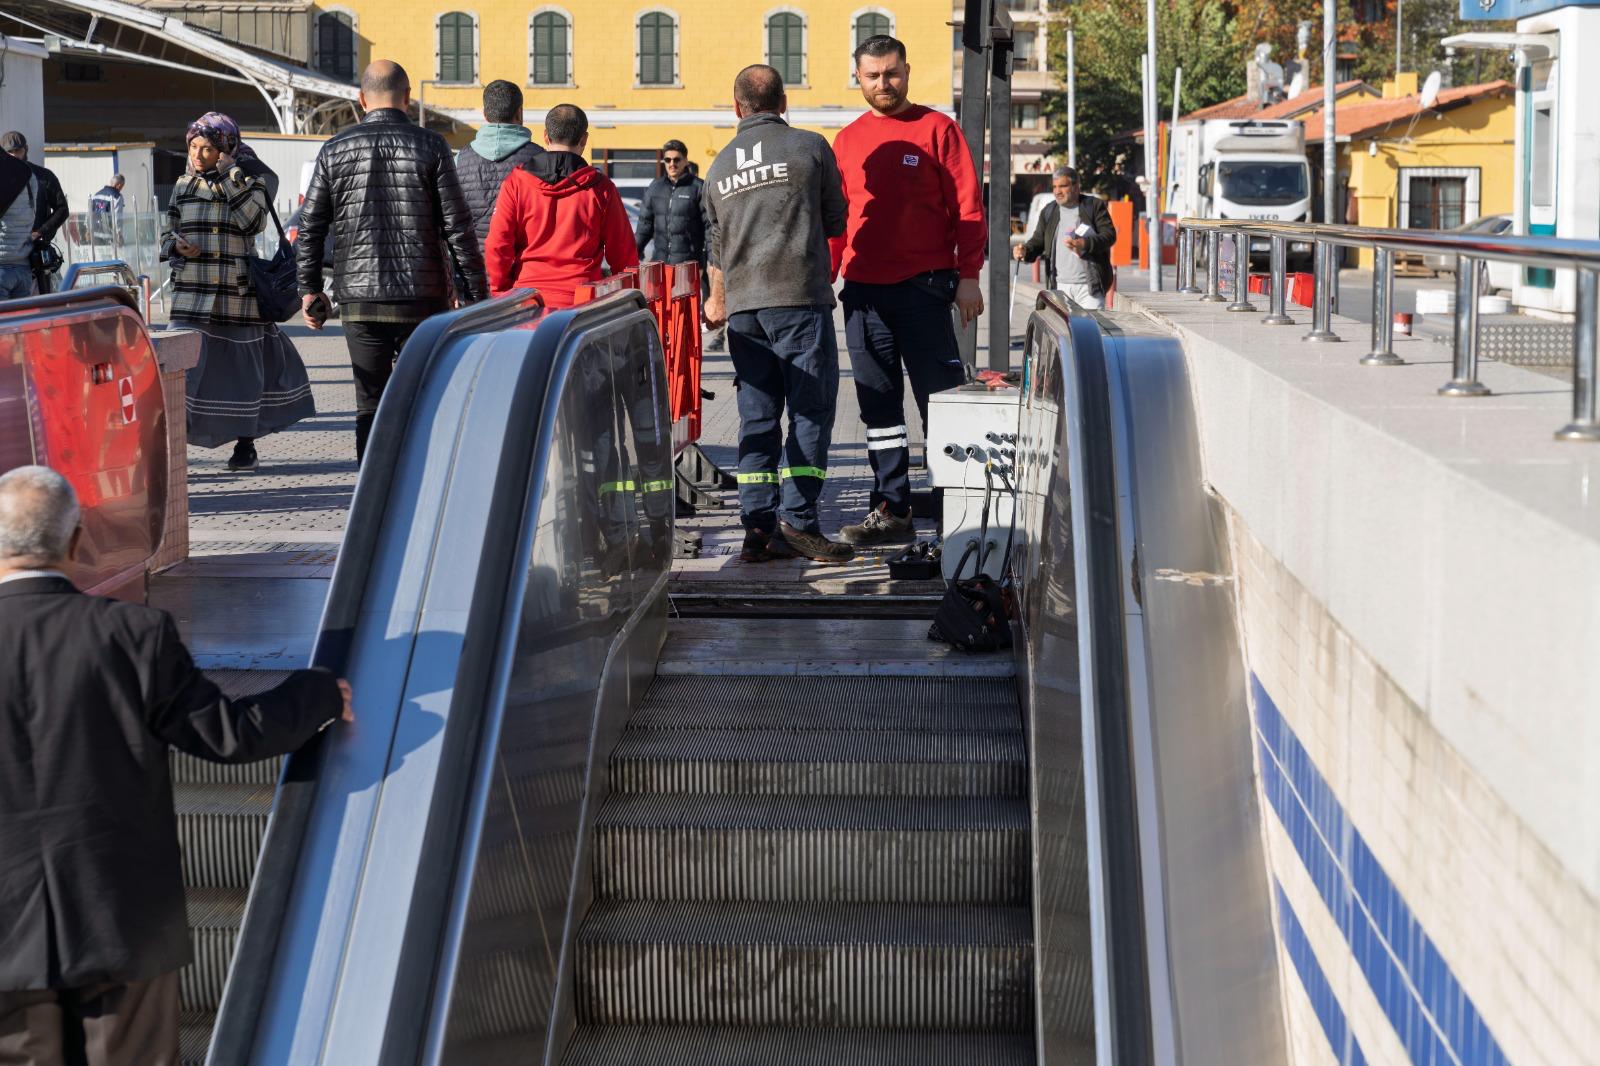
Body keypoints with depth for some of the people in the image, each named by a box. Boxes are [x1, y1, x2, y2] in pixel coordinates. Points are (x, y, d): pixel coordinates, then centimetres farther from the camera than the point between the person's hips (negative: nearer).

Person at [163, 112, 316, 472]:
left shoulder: (250, 184, 2)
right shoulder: (184, 187, 10)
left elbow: (253, 220, -17)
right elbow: (167, 234, 15)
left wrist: (231, 176, -15)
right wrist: (176, 244, -8)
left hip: (239, 297, -2)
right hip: (193, 297, 2)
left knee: (243, 367, 4)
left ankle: (245, 444, 17)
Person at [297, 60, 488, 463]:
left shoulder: (335, 149, 3)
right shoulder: (430, 146, -3)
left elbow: (310, 229, 5)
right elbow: (458, 228, -6)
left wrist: (310, 290, 15)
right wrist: (475, 294, -1)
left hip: (360, 300, 1)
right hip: (423, 300, -1)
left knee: (371, 405, 7)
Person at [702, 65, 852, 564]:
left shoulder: (719, 166, 14)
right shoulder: (810, 148, 1)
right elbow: (836, 222, 10)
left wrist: (717, 301, 39)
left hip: (743, 305, 5)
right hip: (800, 297, -5)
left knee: (757, 416, 7)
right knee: (811, 410, -2)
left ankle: (758, 528, 5)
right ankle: (797, 520, -10)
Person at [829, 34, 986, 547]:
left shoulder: (937, 129, 1)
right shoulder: (847, 141, 13)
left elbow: (968, 206, -2)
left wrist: (968, 276, -9)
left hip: (923, 287, -5)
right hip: (862, 291, 5)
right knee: (879, 406, 6)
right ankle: (892, 511, 11)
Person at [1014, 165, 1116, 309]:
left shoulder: (1095, 206, 1)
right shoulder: (1048, 211, 13)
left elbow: (1110, 235, -6)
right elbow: (1038, 240, 15)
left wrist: (1084, 244, -22)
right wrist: (1025, 251, -9)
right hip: (1061, 286, 4)